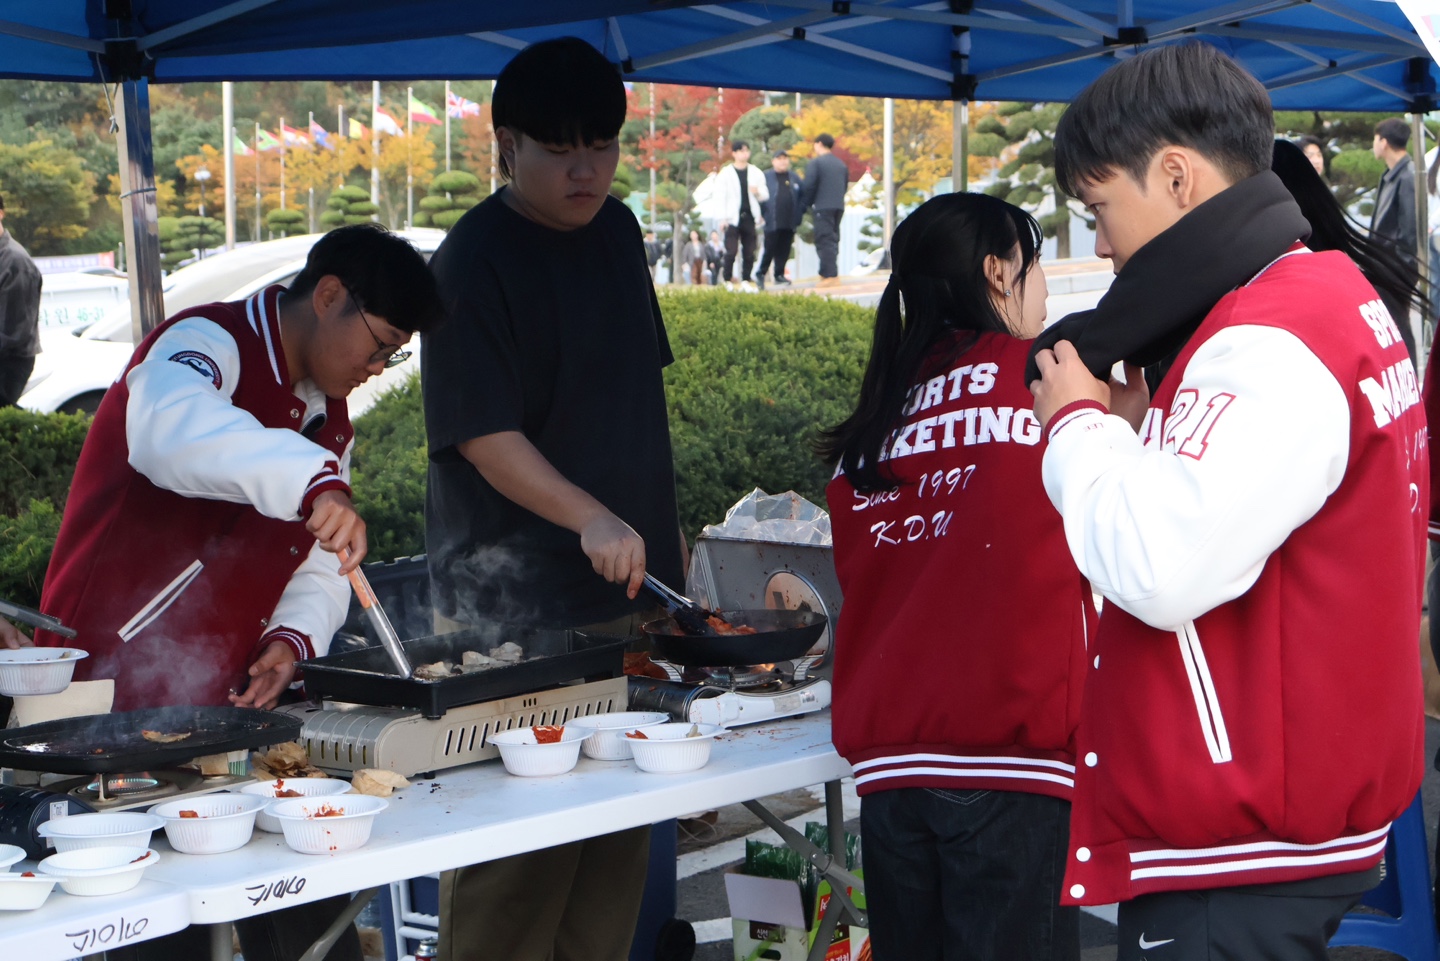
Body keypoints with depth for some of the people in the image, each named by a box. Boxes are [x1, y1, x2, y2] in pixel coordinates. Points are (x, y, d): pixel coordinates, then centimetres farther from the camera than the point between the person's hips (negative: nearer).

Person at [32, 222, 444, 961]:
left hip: (229, 703, 8)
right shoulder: (205, 345, -13)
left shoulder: (328, 422, 15)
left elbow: (316, 566, 15)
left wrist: (292, 636, -7)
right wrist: (313, 484, -51)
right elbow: (172, 428, -38)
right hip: (118, 689, -8)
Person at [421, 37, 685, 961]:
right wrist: (589, 517, -31)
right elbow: (482, 434, -20)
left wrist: (660, 524, 21)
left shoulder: (617, 229, 10)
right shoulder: (475, 260, -14)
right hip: (520, 600, -8)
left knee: (619, 835, 14)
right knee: (520, 842, -5)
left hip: (630, 583, 8)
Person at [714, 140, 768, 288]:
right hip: (733, 218, -3)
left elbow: (765, 195, 13)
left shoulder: (755, 173, 12)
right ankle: (727, 280, -1)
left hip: (750, 217, 3)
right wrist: (722, 217, -11)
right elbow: (720, 196, -3)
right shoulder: (725, 173, 1)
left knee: (749, 252, 2)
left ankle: (745, 280, 9)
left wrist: (758, 192, -10)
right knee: (731, 252, -9)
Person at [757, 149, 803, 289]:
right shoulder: (765, 177, 3)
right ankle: (760, 274, 5)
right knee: (770, 249, -5)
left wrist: (798, 218, 3)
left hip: (789, 224, 4)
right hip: (772, 223, -4)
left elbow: (801, 198, 12)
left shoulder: (795, 178, 13)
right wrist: (761, 215, -8)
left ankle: (779, 275, 14)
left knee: (784, 251, 5)